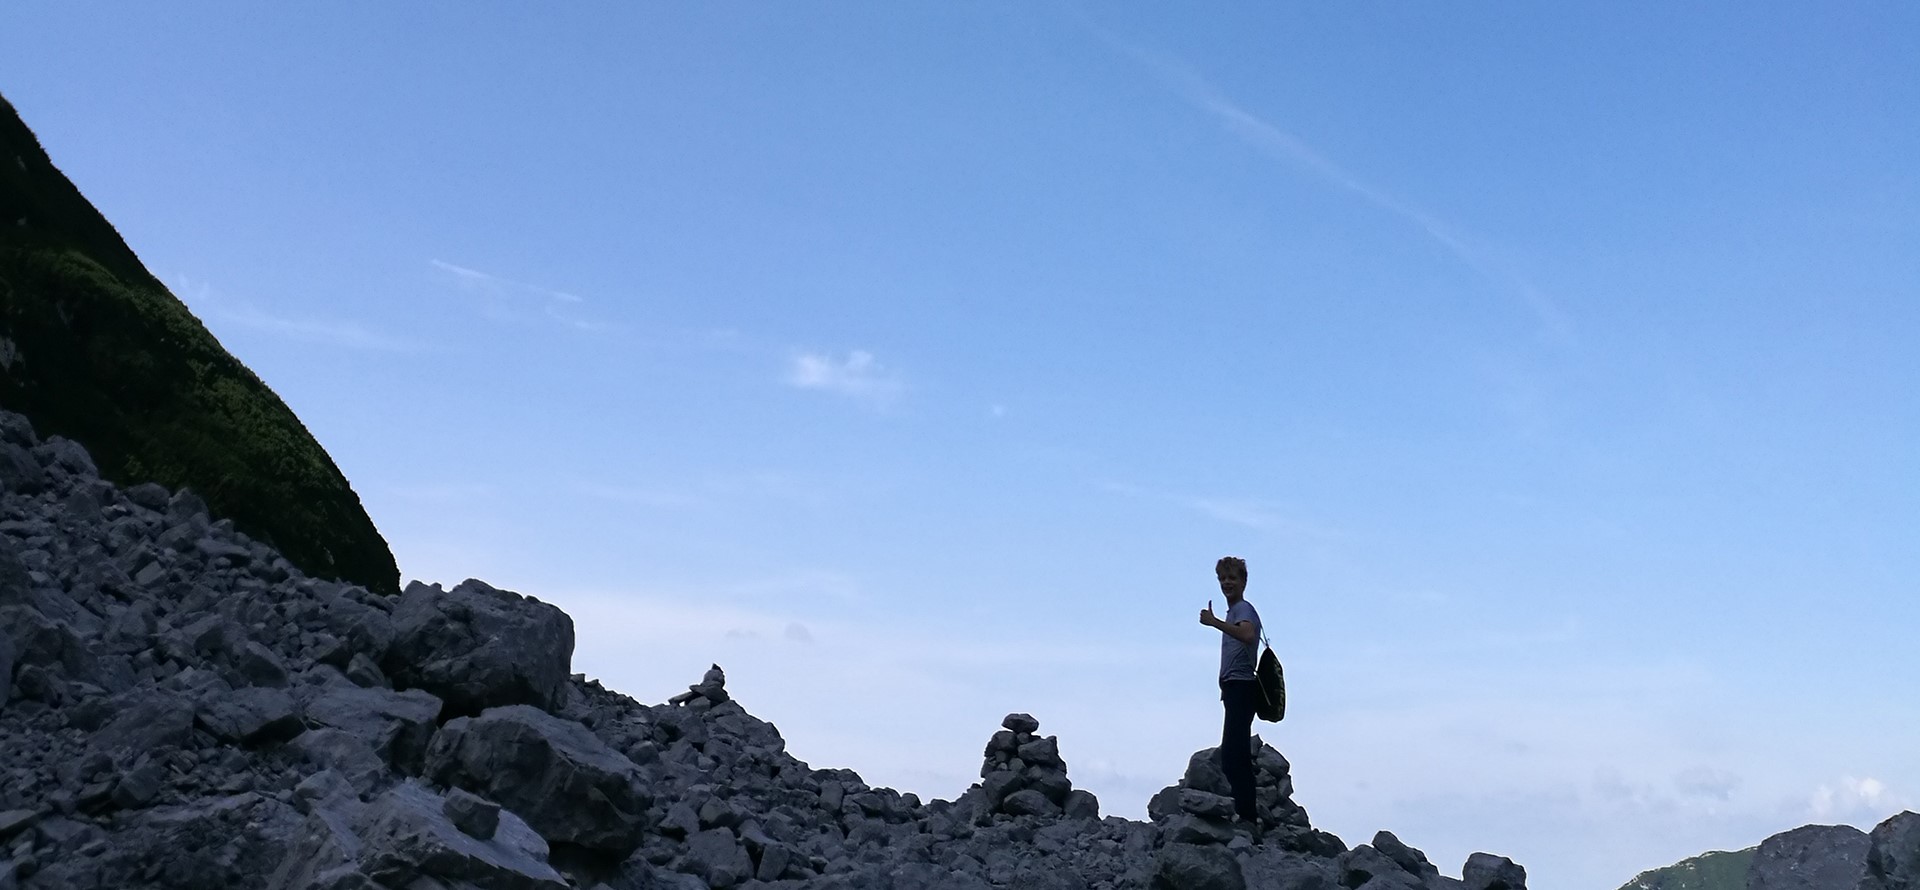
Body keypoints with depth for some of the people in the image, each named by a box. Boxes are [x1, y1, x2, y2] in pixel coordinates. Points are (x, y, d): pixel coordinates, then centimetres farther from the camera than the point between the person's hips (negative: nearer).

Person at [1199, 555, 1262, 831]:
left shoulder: (1243, 608, -7)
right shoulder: (1233, 611, 25)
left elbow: (1248, 635, -29)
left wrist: (1215, 622, -32)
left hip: (1241, 687, -11)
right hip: (1234, 688, 11)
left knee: (1232, 755, -18)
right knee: (1238, 755, 10)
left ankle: (1246, 816, -22)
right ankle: (1248, 816, 12)